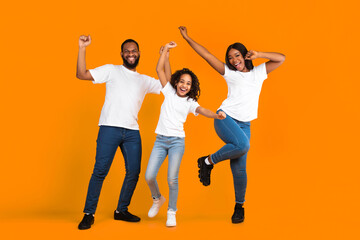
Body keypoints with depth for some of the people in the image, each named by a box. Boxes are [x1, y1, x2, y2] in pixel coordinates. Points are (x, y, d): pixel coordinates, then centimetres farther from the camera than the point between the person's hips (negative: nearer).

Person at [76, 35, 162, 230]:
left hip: (132, 131, 4)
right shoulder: (111, 70, 11)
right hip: (110, 128, -4)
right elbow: (82, 74, 4)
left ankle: (121, 211, 19)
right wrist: (82, 48, -5)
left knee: (134, 172, 2)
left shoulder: (145, 80, 22)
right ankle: (88, 214, 3)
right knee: (100, 170, -9)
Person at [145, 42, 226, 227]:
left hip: (177, 142, -2)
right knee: (149, 176, -4)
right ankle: (157, 199, 26)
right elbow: (160, 69, 6)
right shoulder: (169, 92, 8)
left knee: (172, 180, -7)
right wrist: (166, 50, 6)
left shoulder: (190, 102, 4)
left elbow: (202, 110, -16)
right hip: (160, 140, 2)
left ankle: (172, 212, 12)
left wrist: (216, 115, -36)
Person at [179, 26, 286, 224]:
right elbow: (206, 55, 9)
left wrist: (259, 55, -4)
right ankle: (208, 162, -8)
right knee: (242, 145, -31)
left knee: (239, 168, -2)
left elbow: (281, 58, 9)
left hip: (244, 124, 2)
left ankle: (239, 207, 16)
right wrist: (187, 38, 10)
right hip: (225, 117, -2)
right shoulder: (229, 73, 10)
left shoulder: (259, 72, 15)